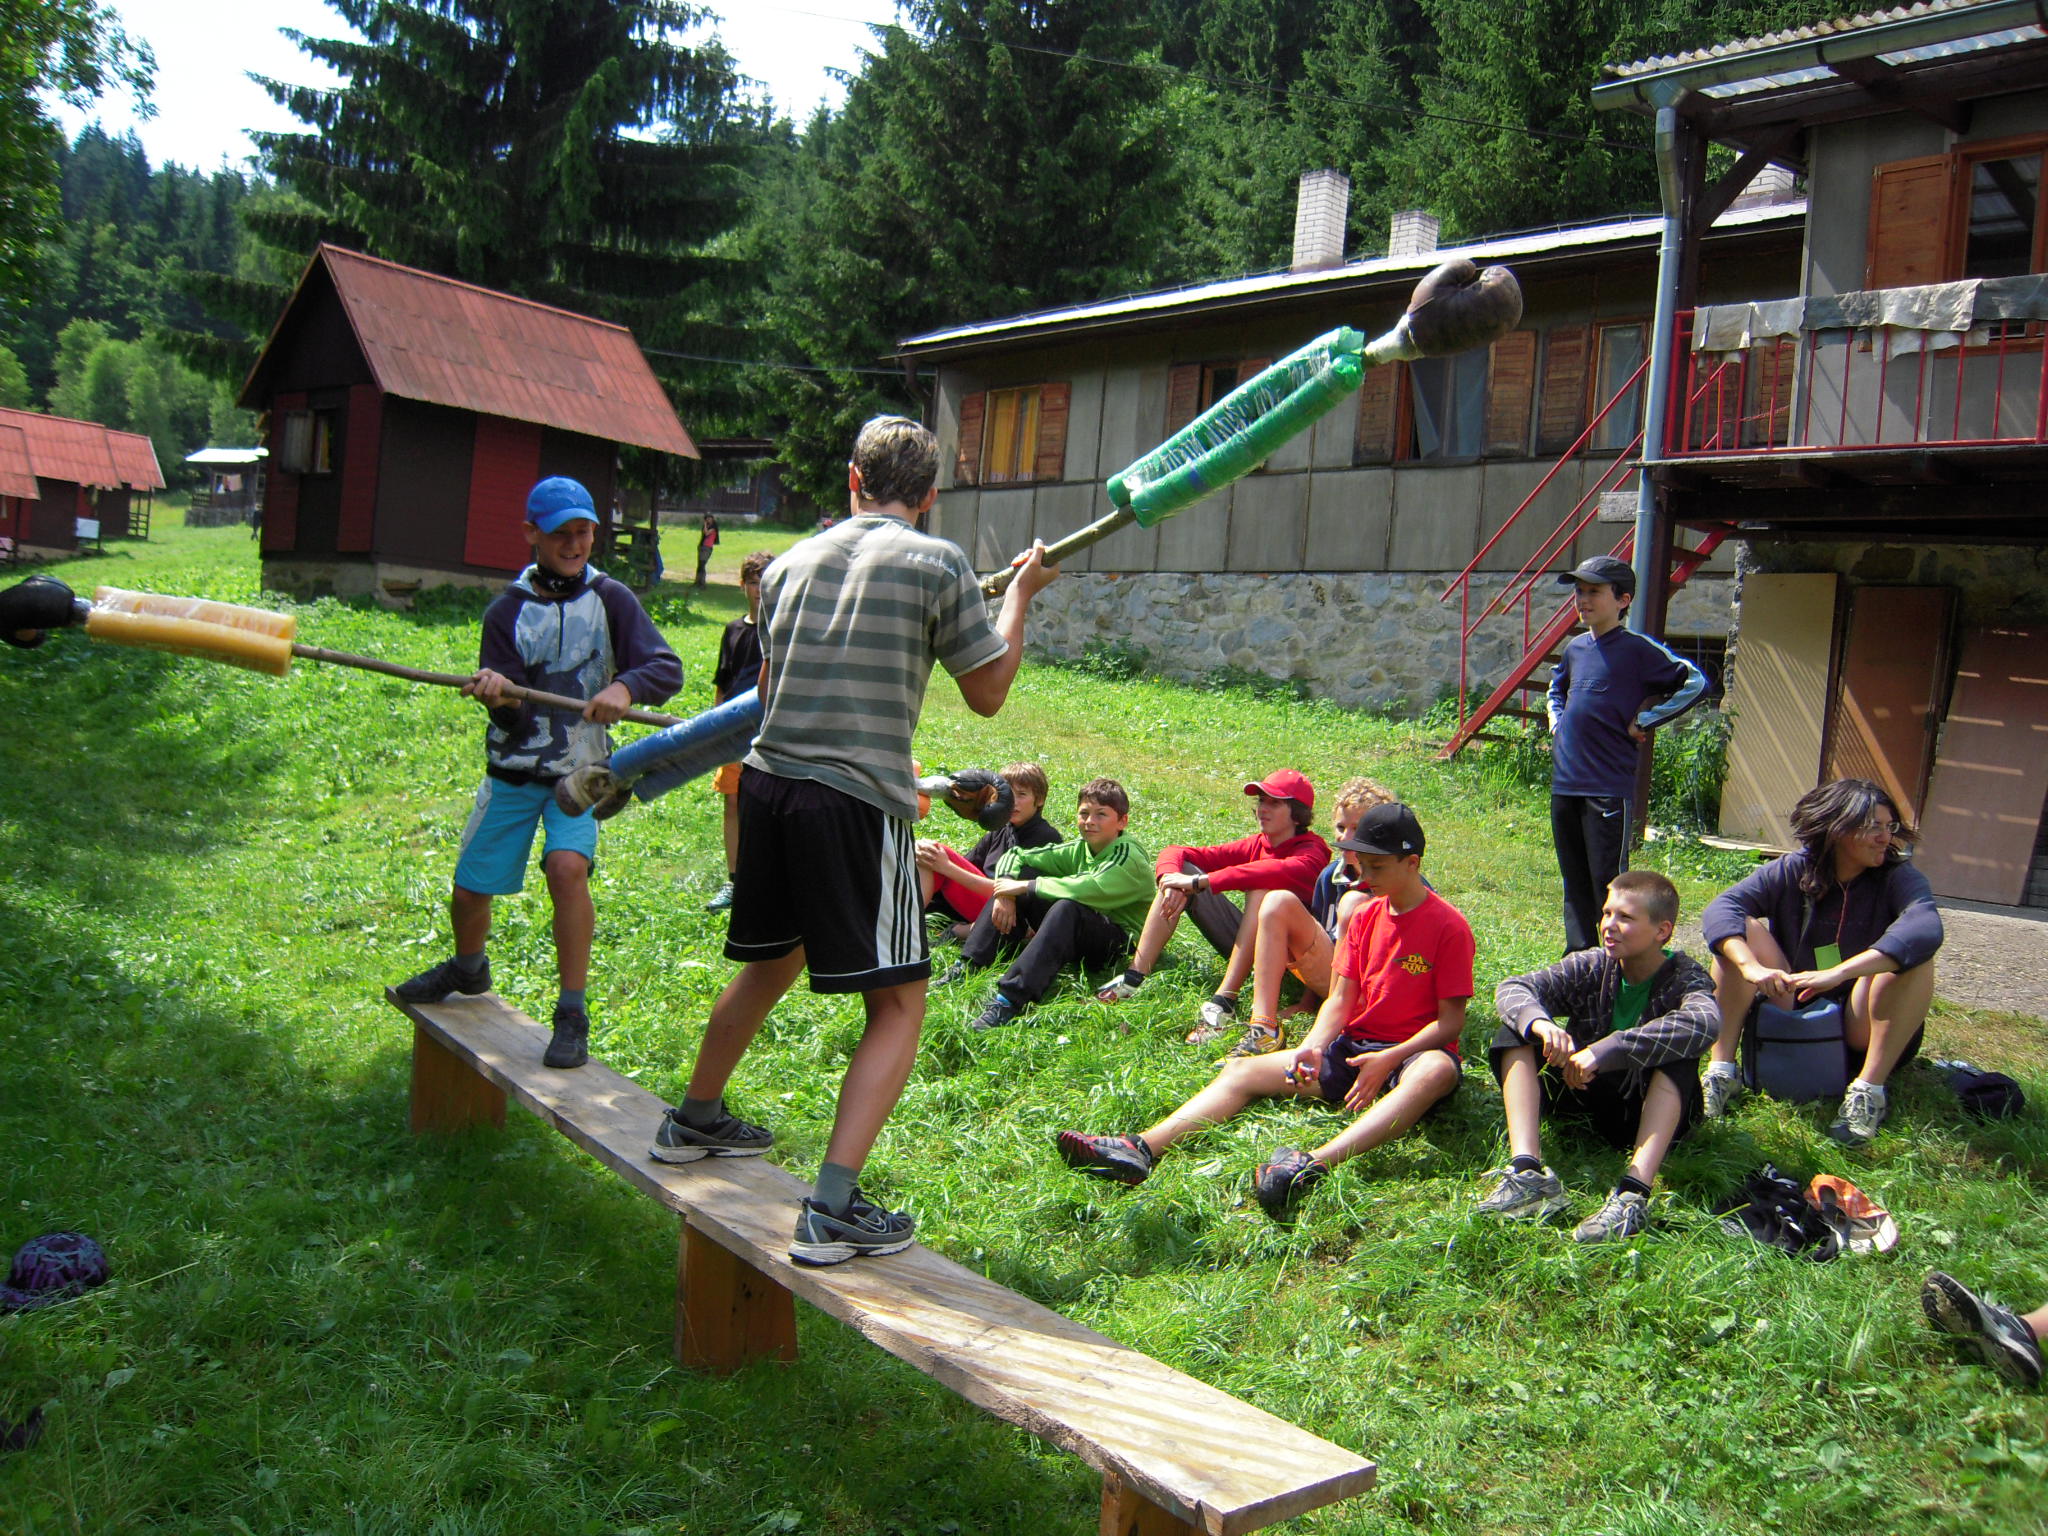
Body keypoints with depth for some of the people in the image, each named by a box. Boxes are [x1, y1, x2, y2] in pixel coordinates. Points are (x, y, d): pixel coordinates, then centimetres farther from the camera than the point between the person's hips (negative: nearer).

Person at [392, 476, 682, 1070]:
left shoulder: (610, 598, -6)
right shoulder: (508, 609, -3)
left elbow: (667, 667, -16)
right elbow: (513, 717, -8)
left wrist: (626, 687, -37)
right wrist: (496, 694, -32)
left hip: (579, 770, -2)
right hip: (513, 772, 2)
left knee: (568, 867, -27)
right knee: (469, 889, 10)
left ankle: (572, 1017, -16)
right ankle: (469, 969, 45)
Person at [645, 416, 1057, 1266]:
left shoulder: (792, 561, 13)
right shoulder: (937, 564, -4)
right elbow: (988, 692, 4)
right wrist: (1020, 596, 17)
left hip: (768, 783, 7)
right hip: (859, 801, -7)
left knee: (770, 962, 28)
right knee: (899, 1005, 3)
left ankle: (694, 1122, 46)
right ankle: (831, 1212, -5)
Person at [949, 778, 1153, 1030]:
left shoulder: (1129, 859, -15)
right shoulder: (1078, 850, 6)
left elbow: (1089, 889, -34)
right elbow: (1015, 856, 7)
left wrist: (1025, 886, -25)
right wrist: (1005, 893, -15)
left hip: (1120, 944, -7)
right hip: (1075, 936, 8)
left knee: (1067, 908, -37)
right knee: (1018, 875, -2)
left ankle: (1009, 1000, -48)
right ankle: (967, 969, -13)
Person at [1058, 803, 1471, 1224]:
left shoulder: (1448, 925, -8)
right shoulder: (1365, 917, 10)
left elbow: (1451, 1020, -11)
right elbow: (1340, 999, 6)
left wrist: (1389, 1059, -23)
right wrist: (1312, 1048, -13)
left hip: (1413, 1051, -6)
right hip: (1353, 1046, 6)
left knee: (1437, 1070, -43)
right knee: (1242, 1070, -10)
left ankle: (1316, 1165, -63)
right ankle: (1140, 1149, -31)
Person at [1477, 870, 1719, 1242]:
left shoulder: (1683, 976, -14)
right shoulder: (1591, 967, -5)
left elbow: (1705, 1022, -38)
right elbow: (1511, 988, -15)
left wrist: (1605, 1051, -43)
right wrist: (1539, 1023, -40)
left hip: (1653, 1112, -3)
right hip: (1584, 1093, 3)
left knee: (1678, 1053, -31)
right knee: (1516, 1031, -14)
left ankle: (1634, 1192, -43)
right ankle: (1527, 1170, -32)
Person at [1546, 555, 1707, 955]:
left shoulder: (1638, 648, -7)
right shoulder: (1575, 648, 12)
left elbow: (1695, 682, -10)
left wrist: (1644, 722, -9)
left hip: (1610, 788, -7)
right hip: (1565, 783, 7)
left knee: (1608, 883, -3)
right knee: (1575, 882, 14)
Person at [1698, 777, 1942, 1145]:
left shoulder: (1898, 878, -9)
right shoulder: (1791, 872, -5)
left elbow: (1926, 927, -33)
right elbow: (1720, 909, -21)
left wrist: (1838, 973, -46)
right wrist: (1752, 967, -42)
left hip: (1865, 1027, -1)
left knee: (1914, 955, -26)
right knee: (1740, 930, -19)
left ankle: (1869, 1089, -24)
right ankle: (1721, 1072, -22)